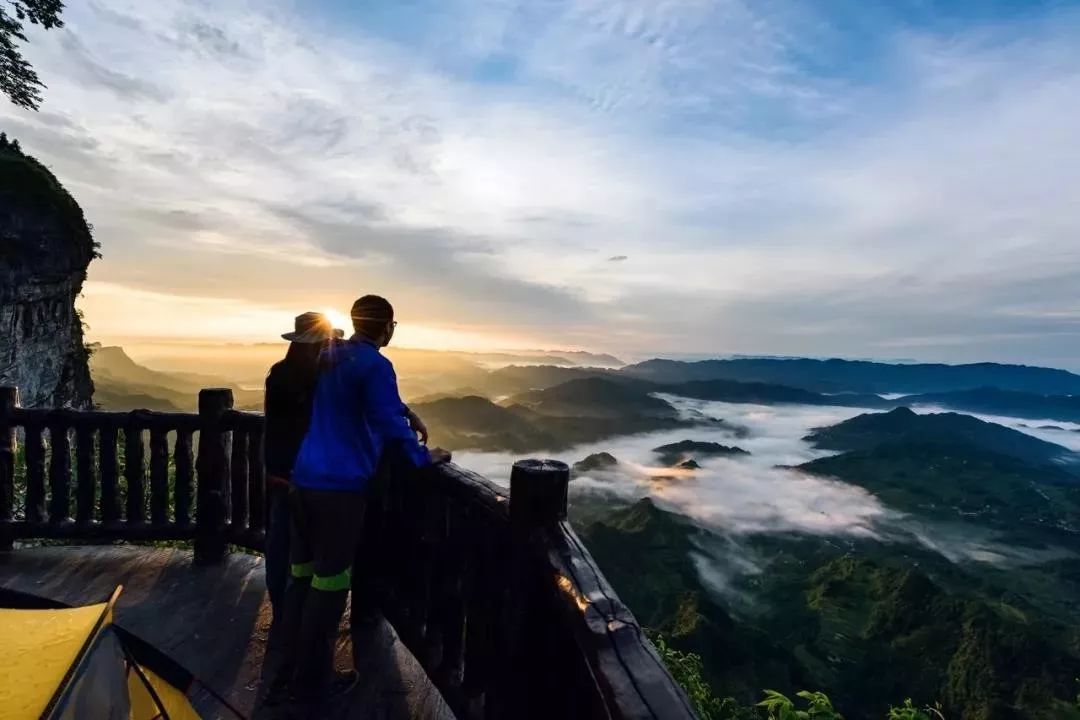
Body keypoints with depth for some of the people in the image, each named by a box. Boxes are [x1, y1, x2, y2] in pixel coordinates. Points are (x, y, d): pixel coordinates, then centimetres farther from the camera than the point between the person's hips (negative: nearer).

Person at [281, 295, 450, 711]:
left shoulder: (330, 357, 13)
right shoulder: (374, 364, -14)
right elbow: (391, 427, -17)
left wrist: (407, 413, 26)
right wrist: (424, 457, -4)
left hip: (304, 480, 9)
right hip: (340, 488, -8)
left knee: (302, 576, 17)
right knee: (328, 586, 4)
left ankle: (297, 666, 31)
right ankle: (313, 684, 17)